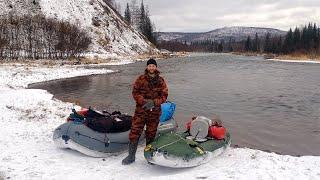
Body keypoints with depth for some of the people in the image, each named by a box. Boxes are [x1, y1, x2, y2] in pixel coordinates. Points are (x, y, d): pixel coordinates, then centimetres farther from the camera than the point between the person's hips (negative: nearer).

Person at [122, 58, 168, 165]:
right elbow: (135, 92, -1)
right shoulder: (141, 79, 1)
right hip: (140, 111, -1)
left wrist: (153, 102, -15)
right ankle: (131, 156, 12)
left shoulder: (161, 81, 2)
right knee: (134, 133, -2)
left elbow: (164, 96, 0)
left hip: (154, 113, 1)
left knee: (151, 135, 12)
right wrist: (143, 101, -16)